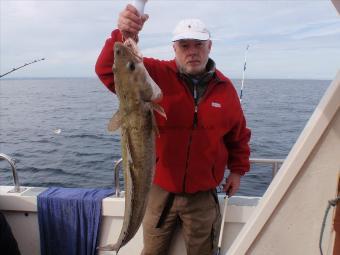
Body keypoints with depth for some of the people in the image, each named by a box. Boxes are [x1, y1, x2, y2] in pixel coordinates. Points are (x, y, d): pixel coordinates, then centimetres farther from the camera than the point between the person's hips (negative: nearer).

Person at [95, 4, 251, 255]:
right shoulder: (156, 75, -9)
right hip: (159, 190, -1)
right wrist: (123, 35, -38)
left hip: (203, 195, 2)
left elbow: (238, 134, 12)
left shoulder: (225, 87, 0)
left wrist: (238, 169, 12)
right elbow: (108, 71, -21)